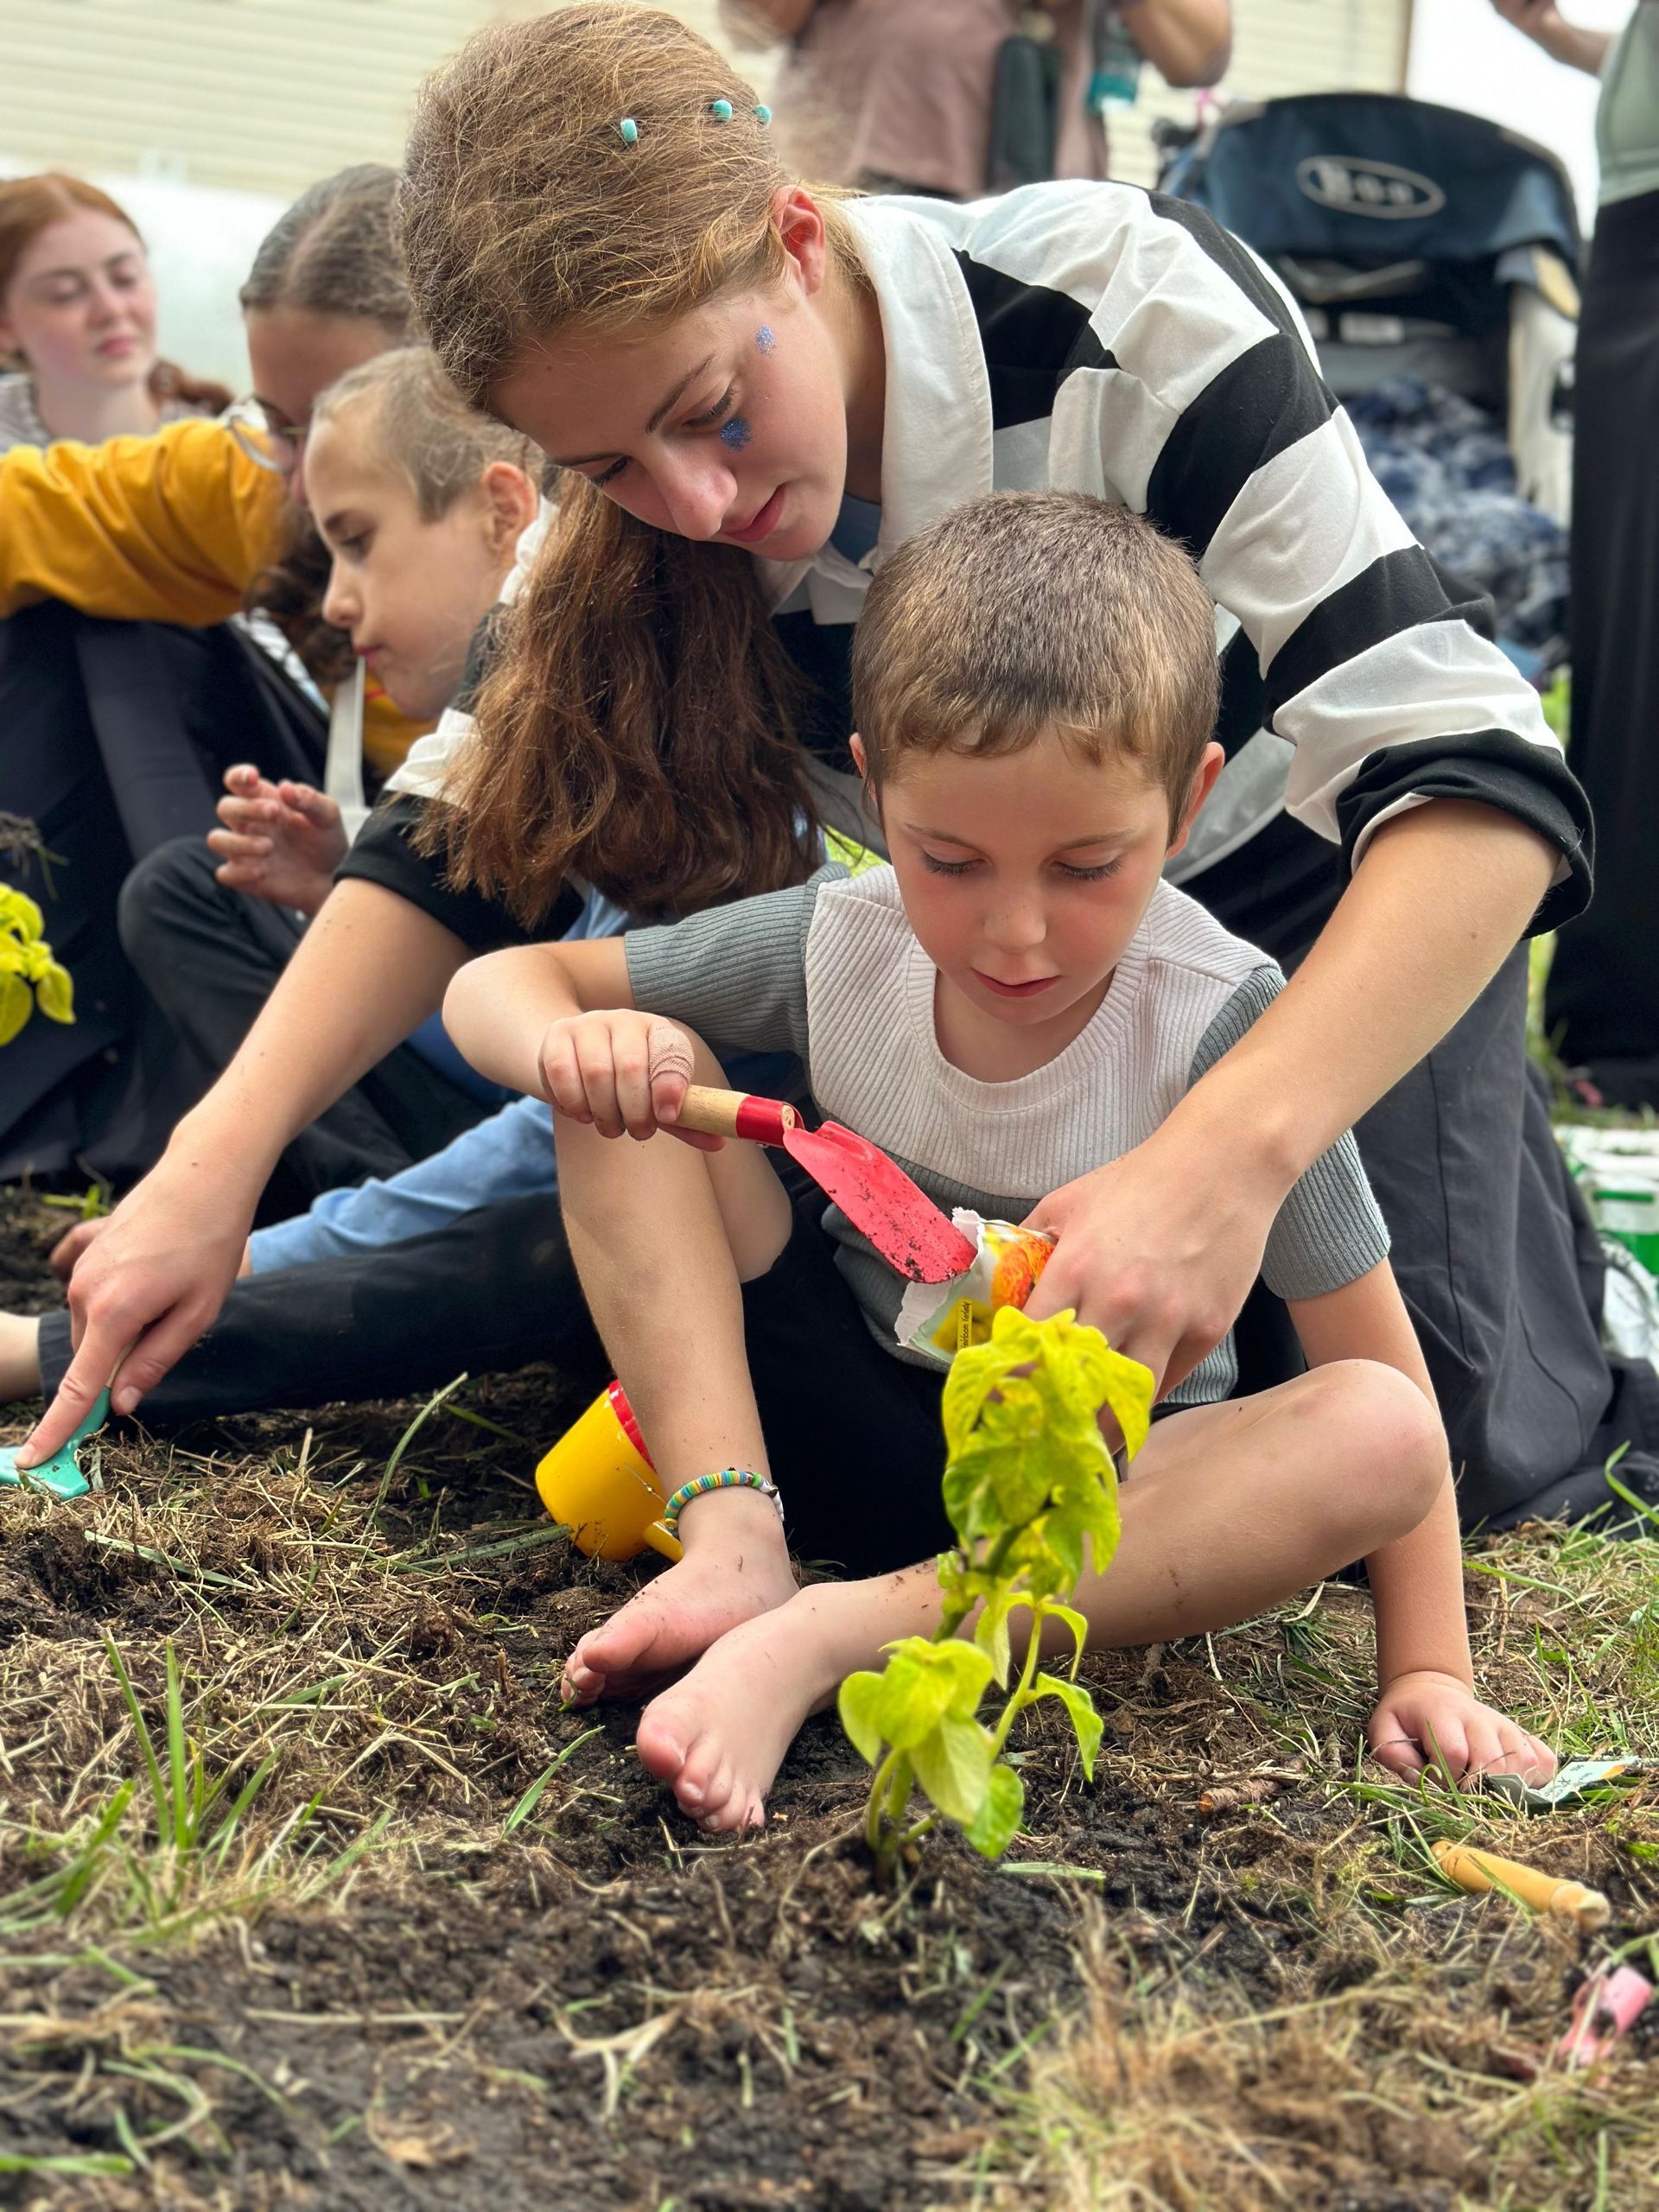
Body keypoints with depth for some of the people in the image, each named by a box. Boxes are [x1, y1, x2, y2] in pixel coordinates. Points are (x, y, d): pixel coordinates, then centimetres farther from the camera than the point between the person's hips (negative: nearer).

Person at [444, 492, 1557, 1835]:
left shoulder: (1222, 1023, -22)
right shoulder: (841, 946, -12)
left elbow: (1375, 1360, -16)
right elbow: (494, 984, -4)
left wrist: (1427, 1667, -20)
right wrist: (565, 1043, -29)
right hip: (845, 1420, 2)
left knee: (1377, 1437, -34)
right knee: (633, 1071, -14)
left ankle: (828, 1637, -36)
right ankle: (735, 1549, -23)